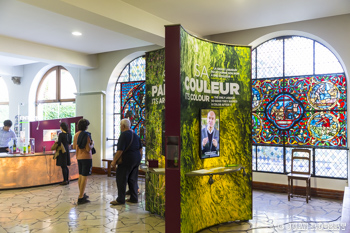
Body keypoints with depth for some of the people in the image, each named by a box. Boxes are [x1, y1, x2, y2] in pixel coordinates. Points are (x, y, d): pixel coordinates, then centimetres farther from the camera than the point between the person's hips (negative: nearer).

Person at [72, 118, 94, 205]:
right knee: (84, 177, -5)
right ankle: (80, 198, -5)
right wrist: (92, 144, -2)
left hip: (79, 157, 8)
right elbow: (88, 149, -20)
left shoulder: (76, 135, 6)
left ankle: (82, 194, 28)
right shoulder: (86, 135, -17)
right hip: (86, 158, -8)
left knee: (80, 176, 17)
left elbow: (74, 146, 15)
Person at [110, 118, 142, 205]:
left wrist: (114, 161, -13)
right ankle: (134, 198, 16)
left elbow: (120, 150, -20)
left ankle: (120, 199, 3)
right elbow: (140, 148, 16)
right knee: (132, 179, 13)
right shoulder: (135, 135, 11)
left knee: (121, 179, 0)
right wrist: (138, 158, 25)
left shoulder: (124, 135, -15)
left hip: (126, 160, -8)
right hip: (136, 160, 8)